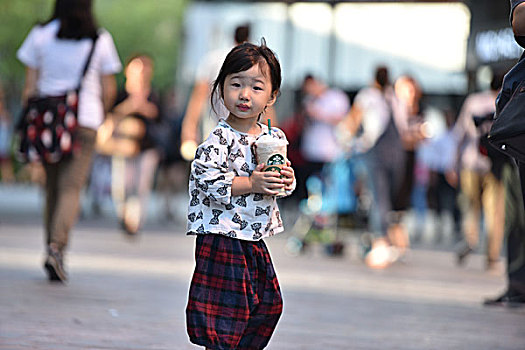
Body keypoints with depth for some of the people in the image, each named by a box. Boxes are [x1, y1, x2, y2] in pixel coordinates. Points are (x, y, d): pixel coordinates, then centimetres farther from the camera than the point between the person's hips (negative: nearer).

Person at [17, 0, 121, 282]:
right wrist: (100, 115, 24)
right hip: (85, 119, -2)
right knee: (71, 187, -6)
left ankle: (53, 248, 14)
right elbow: (108, 89, 6)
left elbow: (30, 85, 3)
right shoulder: (100, 39, 1)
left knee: (52, 187, 13)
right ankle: (57, 247, -25)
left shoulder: (40, 35, 3)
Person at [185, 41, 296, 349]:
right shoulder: (219, 139, -15)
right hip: (222, 239, -7)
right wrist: (251, 184, -25)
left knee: (268, 304, 16)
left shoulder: (274, 137, 6)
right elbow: (205, 180, -23)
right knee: (229, 306, -6)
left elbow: (281, 180, 18)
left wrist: (287, 181, -6)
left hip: (256, 240, 7)